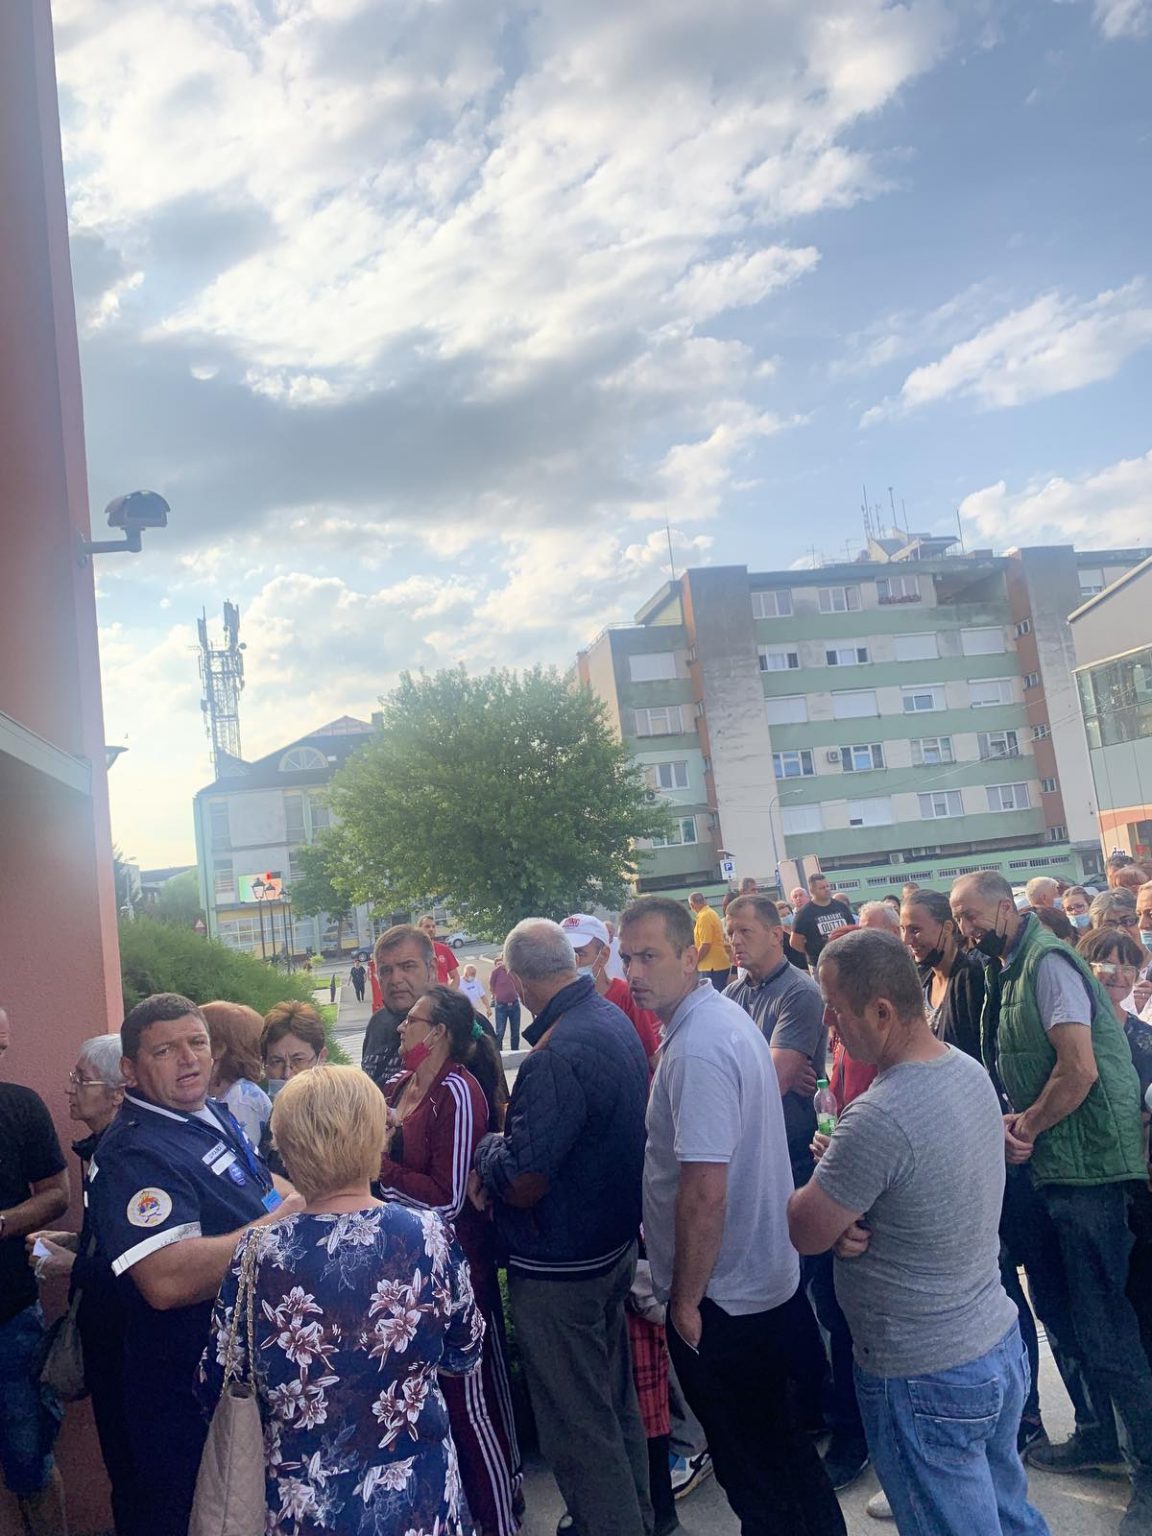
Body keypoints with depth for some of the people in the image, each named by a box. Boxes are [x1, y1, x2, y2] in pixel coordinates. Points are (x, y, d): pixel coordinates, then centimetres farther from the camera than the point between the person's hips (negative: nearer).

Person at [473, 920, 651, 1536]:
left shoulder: (556, 1057, -30)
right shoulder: (614, 1019, -1)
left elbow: (521, 1183, -28)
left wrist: (487, 1149, -8)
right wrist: (518, 1131, 0)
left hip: (559, 1271, -10)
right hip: (616, 1244, 10)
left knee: (577, 1425, 9)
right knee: (613, 1399, 26)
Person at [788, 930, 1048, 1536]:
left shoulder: (878, 1118, -30)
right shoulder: (971, 1070, -2)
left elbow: (807, 1233, -19)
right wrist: (846, 1205, -7)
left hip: (926, 1381, -8)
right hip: (1001, 1344, 8)